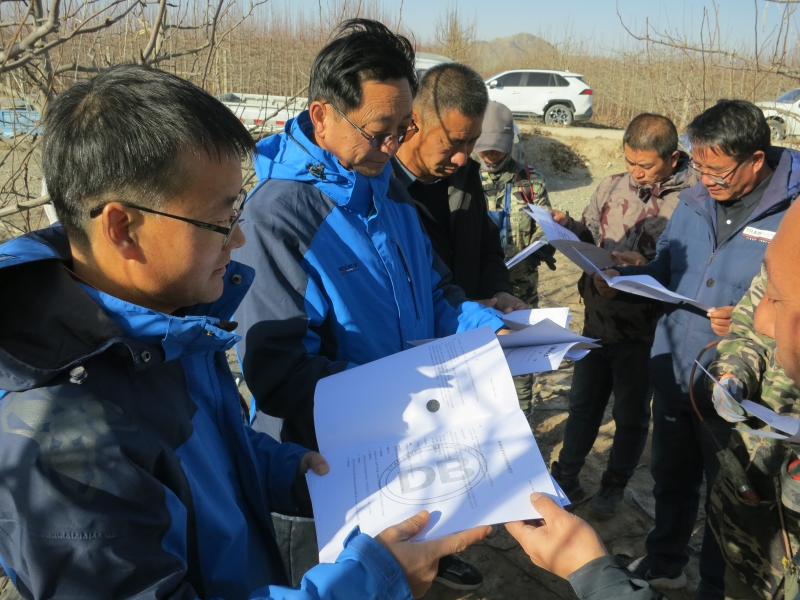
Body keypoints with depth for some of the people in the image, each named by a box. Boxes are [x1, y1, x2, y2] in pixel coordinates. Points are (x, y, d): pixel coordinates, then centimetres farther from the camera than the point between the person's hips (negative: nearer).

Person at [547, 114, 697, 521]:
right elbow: (589, 240, 9)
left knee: (631, 414, 15)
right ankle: (566, 476, 37)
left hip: (644, 330, -4)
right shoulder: (612, 186, 1)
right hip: (598, 319, 4)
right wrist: (568, 226, -10)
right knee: (583, 403, 19)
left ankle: (613, 487, 36)